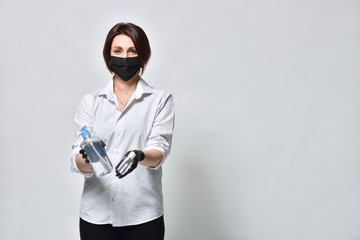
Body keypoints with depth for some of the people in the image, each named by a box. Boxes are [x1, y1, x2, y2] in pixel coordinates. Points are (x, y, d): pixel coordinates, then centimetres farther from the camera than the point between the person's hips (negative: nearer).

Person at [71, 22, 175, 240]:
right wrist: (87, 158, -24)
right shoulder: (90, 102, 7)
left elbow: (160, 150, -10)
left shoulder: (161, 100, 2)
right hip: (96, 213, 2)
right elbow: (77, 162, -1)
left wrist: (139, 156, -31)